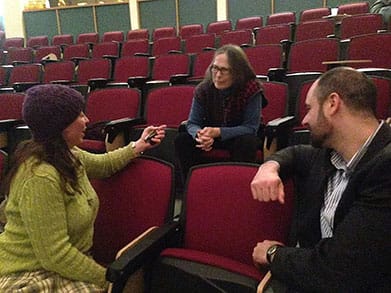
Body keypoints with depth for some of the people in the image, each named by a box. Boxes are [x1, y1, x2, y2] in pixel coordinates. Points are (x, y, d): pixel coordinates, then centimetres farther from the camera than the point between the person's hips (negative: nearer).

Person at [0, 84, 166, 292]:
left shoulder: (68, 156, 1)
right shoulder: (40, 177, -26)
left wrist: (139, 146, 23)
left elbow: (102, 164, 24)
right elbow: (55, 256, -25)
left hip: (66, 264, 8)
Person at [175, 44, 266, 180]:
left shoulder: (251, 88, -22)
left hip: (239, 137, -3)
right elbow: (192, 123, -10)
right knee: (182, 139, -21)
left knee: (248, 141, -37)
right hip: (211, 137, 3)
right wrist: (200, 134, -37)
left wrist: (217, 132, -35)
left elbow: (250, 128, -22)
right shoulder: (203, 89, -12)